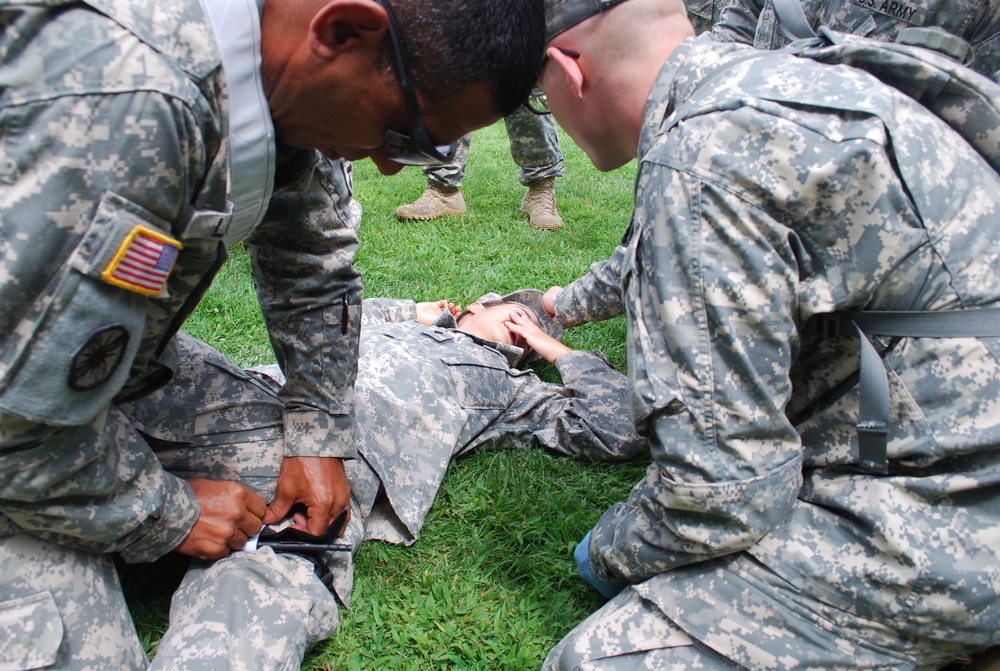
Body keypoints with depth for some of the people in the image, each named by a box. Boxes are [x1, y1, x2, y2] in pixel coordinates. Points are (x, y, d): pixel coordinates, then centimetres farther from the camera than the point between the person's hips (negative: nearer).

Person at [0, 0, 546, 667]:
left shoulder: (297, 76, -11)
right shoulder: (121, 99, -38)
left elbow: (313, 262, 3)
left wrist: (319, 436, 1)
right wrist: (164, 513, -16)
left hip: (102, 360, 7)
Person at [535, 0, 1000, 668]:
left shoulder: (699, 162, -23)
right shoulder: (758, 79, 9)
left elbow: (721, 487, -23)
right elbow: (658, 255, 30)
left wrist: (607, 552, -1)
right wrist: (563, 301, 48)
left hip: (943, 514, -10)